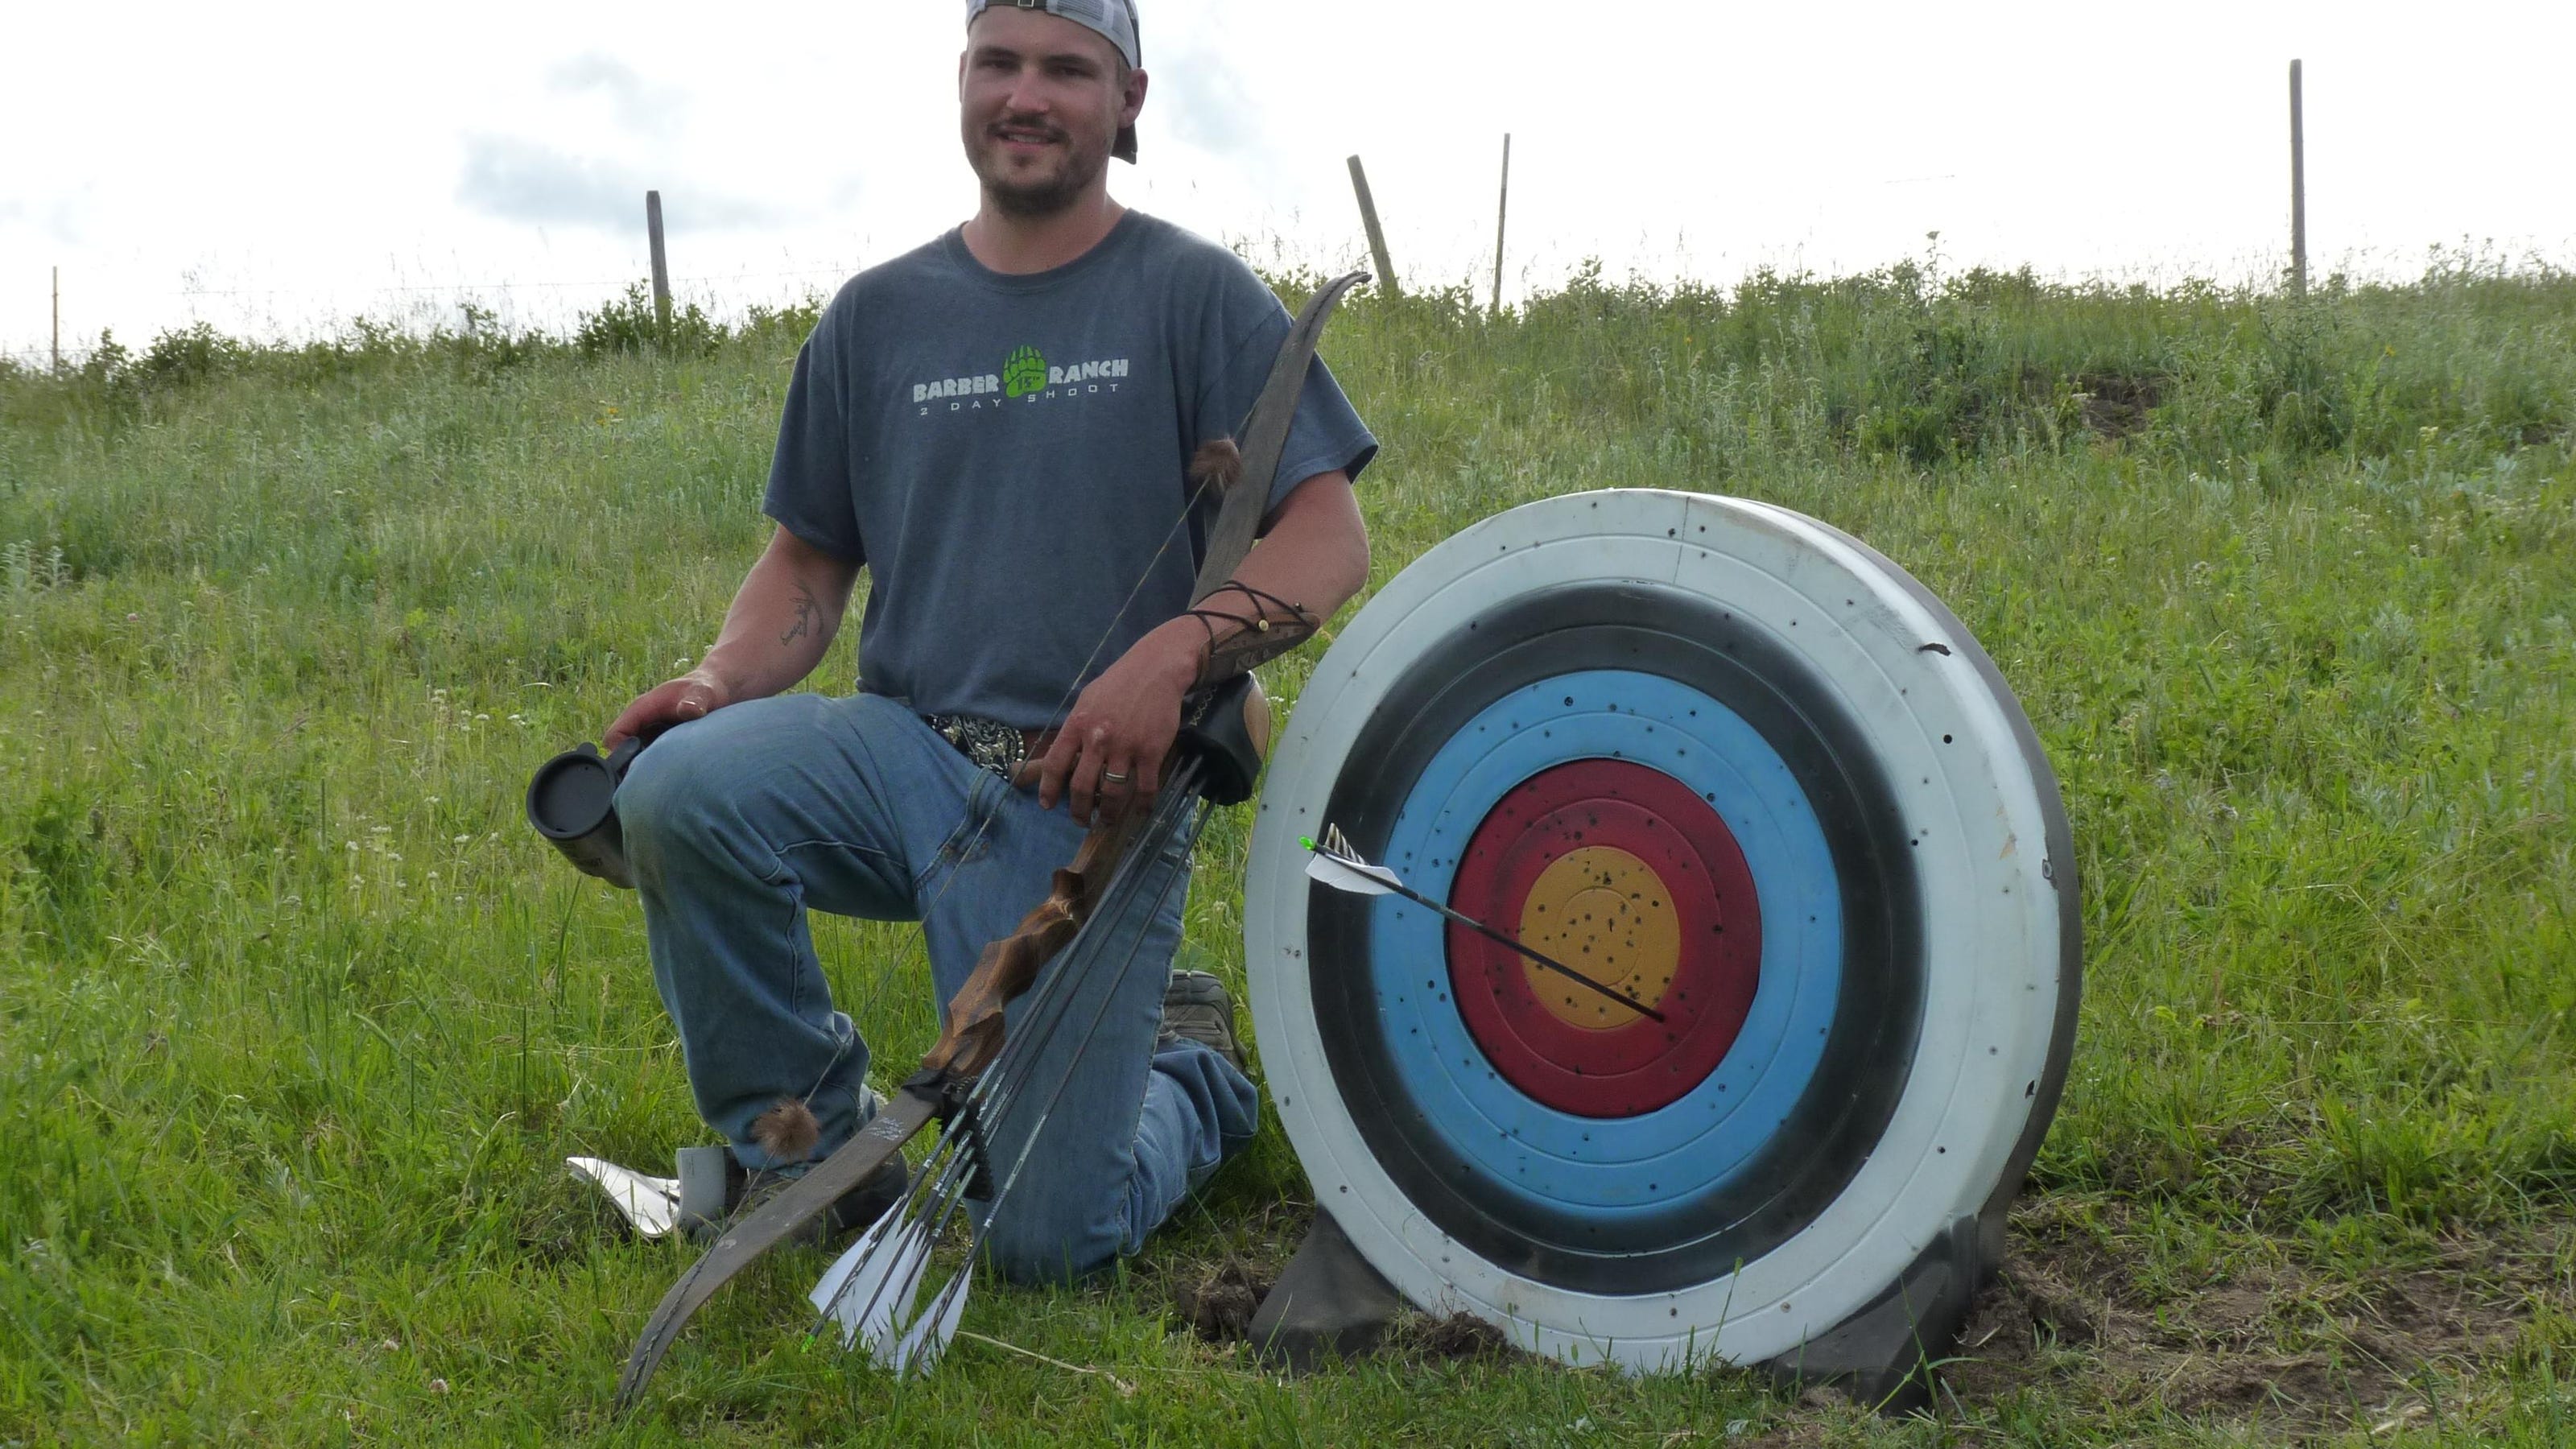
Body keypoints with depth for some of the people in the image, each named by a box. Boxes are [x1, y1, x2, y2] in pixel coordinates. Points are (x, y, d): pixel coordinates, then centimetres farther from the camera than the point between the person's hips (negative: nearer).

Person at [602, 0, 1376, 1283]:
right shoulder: (877, 315, 11)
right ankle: (809, 1144, -4)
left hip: (1089, 798, -3)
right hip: (902, 750, 4)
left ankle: (1187, 1076, 26)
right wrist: (726, 679, -6)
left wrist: (1180, 649, -26)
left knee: (1044, 1242, -11)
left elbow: (1330, 539, -7)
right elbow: (810, 560, 16)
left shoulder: (1196, 295, 0)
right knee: (680, 786, -29)